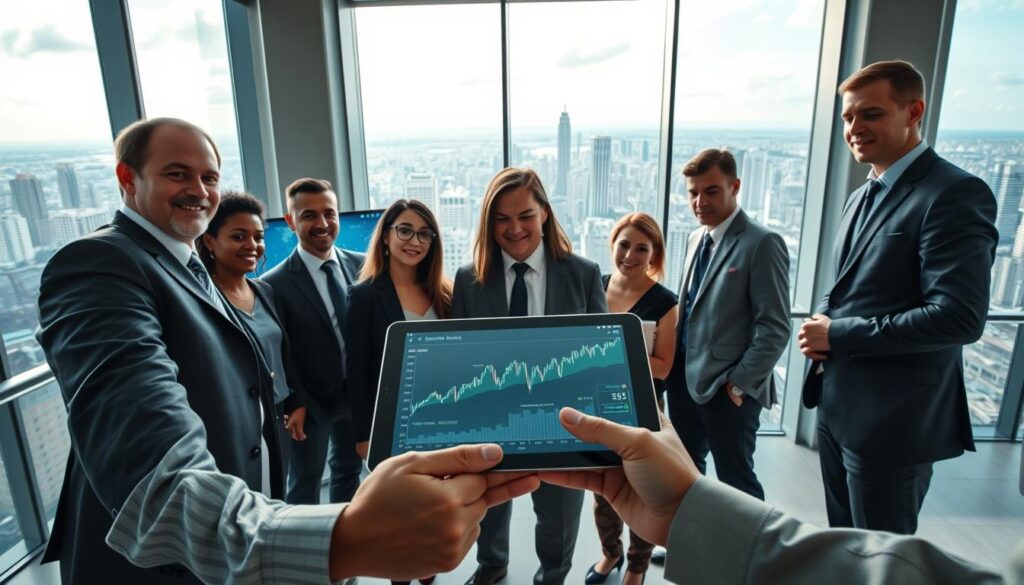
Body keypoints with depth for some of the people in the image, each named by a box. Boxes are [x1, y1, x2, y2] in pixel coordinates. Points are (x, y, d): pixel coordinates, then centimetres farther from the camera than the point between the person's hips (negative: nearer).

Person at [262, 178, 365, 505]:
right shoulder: (274, 283, -15)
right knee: (305, 483, 16)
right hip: (310, 402, -4)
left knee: (349, 471, 24)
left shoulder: (361, 265, -4)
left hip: (358, 395, 4)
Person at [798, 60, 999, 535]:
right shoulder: (862, 196, 12)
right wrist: (821, 323, -2)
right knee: (843, 545, 24)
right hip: (836, 406, 8)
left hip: (892, 422, -8)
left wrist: (839, 334, -18)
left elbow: (959, 316, -24)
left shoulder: (955, 193, -16)